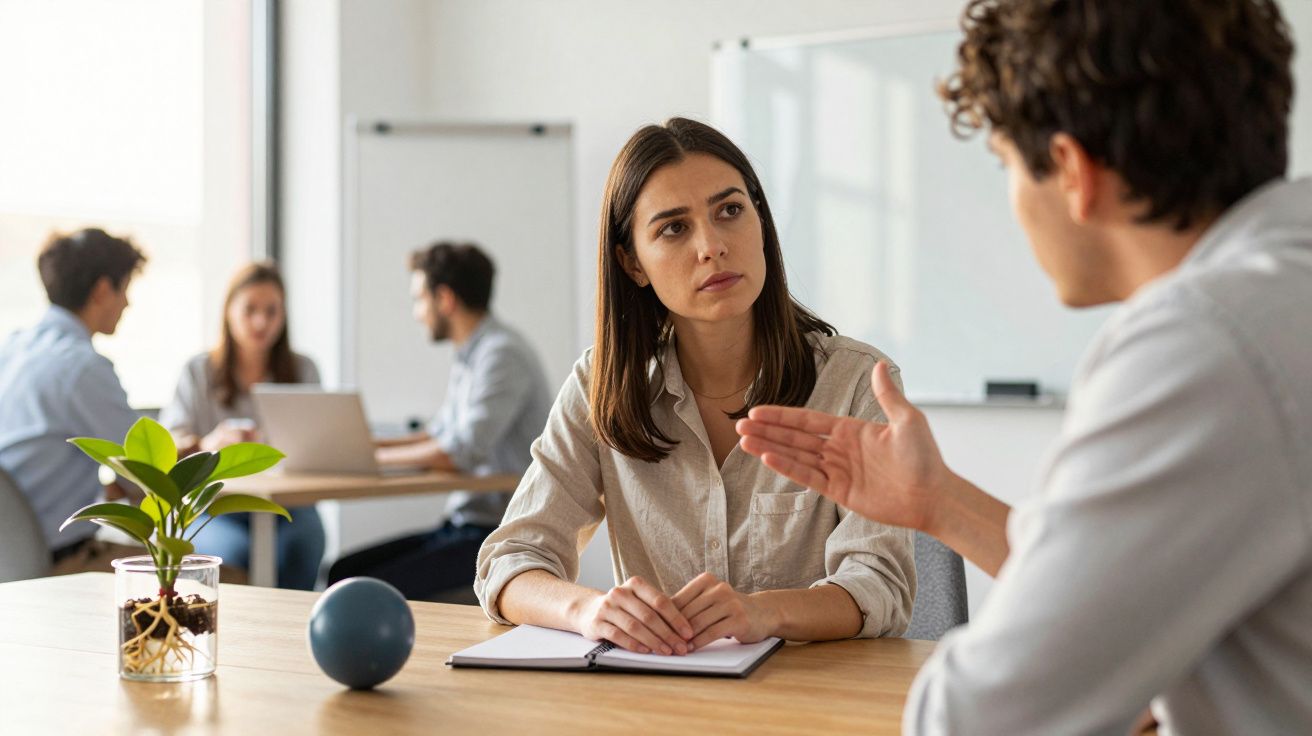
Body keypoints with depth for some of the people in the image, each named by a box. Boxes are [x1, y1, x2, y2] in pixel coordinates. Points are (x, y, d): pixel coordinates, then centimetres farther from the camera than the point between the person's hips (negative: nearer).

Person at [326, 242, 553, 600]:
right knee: (343, 573, 4)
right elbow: (440, 435, 24)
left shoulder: (501, 354, -17)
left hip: (498, 532, -10)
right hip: (462, 524, 10)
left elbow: (462, 452, -26)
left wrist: (378, 457, -14)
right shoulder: (468, 358, 15)